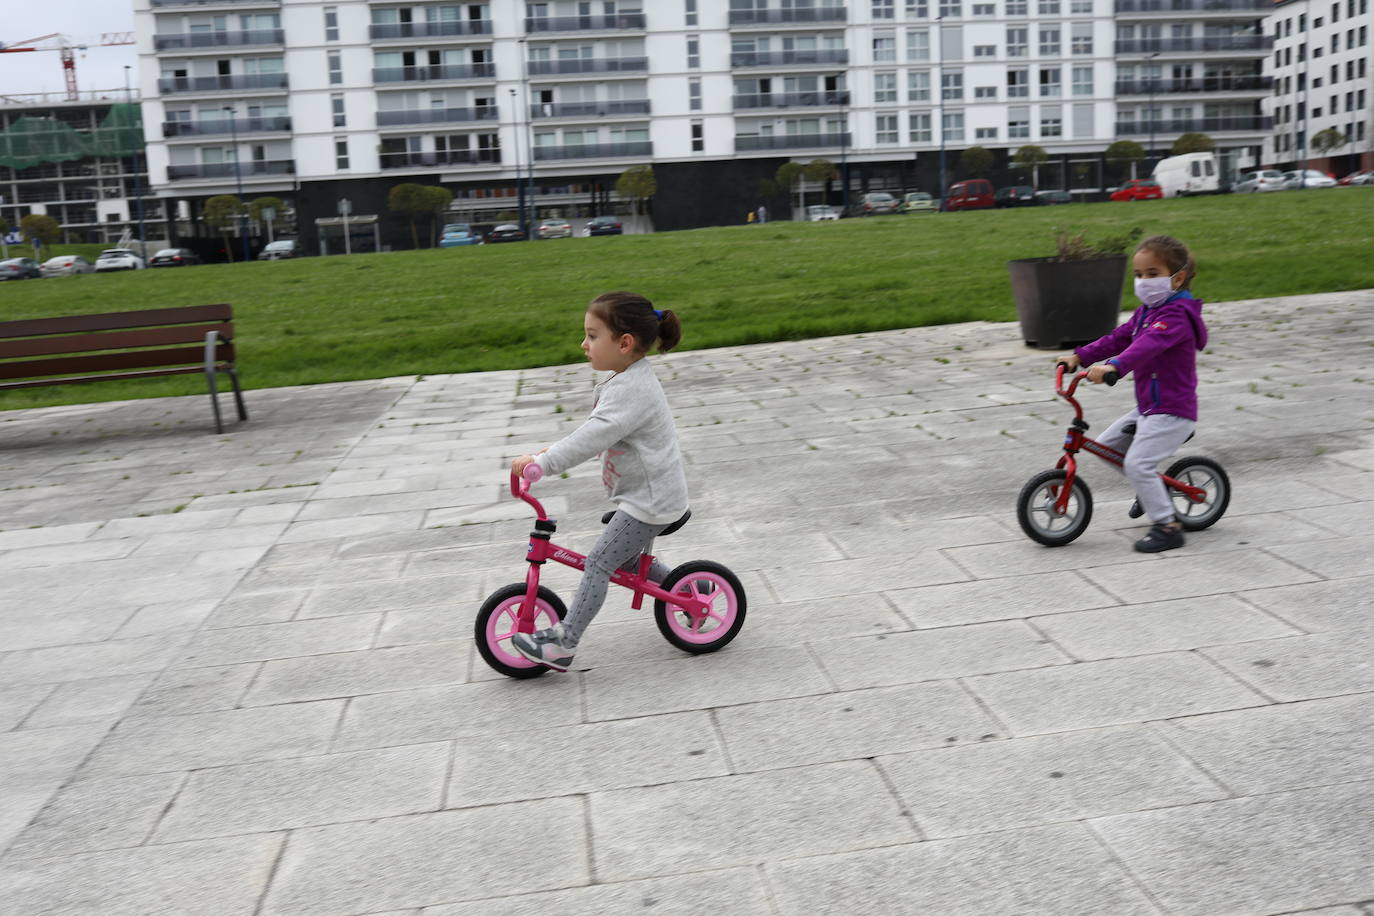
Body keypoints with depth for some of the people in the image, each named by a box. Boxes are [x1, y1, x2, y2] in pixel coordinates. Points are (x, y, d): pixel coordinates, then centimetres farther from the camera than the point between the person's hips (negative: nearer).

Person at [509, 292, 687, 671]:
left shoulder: (632, 390, -25)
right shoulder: (629, 379, 9)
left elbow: (594, 436, -33)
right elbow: (596, 427, 21)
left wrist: (541, 462, -32)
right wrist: (556, 449, 14)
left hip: (648, 499, -10)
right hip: (649, 492, 10)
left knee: (598, 563, -9)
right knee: (632, 559, 25)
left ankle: (563, 643, -5)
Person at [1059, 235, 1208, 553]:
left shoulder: (1177, 314, -19)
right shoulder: (1147, 310, 13)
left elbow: (1149, 344, -36)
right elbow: (1120, 338, 13)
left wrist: (1114, 366, -52)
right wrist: (1080, 356, 3)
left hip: (1172, 410, -10)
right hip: (1148, 407, 10)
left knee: (1137, 463, -17)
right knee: (1106, 444, 13)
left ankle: (1167, 526, -5)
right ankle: (1152, 490, 29)